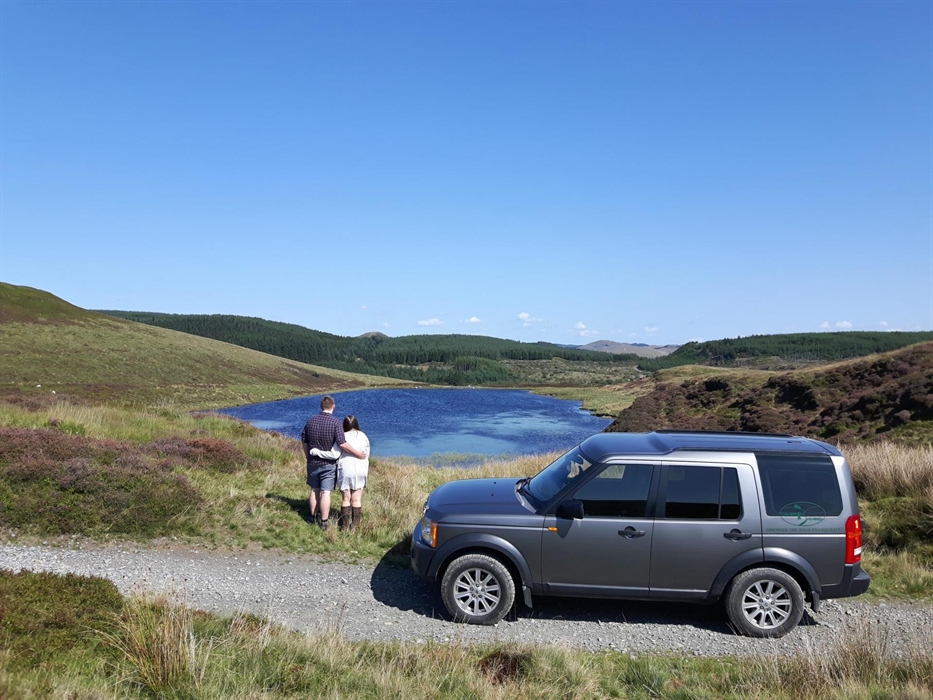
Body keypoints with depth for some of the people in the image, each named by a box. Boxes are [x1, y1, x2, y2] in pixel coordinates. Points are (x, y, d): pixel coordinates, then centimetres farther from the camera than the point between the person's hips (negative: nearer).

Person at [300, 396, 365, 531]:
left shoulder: (310, 421, -1)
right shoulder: (336, 423, -17)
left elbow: (304, 442, 7)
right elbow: (342, 444, -23)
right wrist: (359, 454, -14)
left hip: (313, 462, 4)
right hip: (328, 463, -4)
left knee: (314, 490, 17)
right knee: (325, 492, -1)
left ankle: (314, 517, 27)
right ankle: (324, 521, 2)